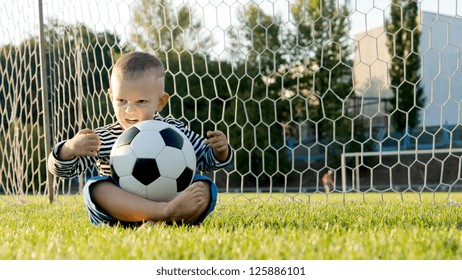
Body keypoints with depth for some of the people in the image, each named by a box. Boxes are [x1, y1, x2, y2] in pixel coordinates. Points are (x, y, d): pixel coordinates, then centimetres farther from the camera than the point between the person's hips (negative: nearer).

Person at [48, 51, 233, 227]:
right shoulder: (100, 140, 0)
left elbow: (206, 160, 17)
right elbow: (61, 169, -2)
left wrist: (220, 151, -6)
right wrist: (70, 148, -24)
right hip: (119, 215, -1)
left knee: (205, 186, -18)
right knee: (94, 187, -28)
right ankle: (164, 211, -48)